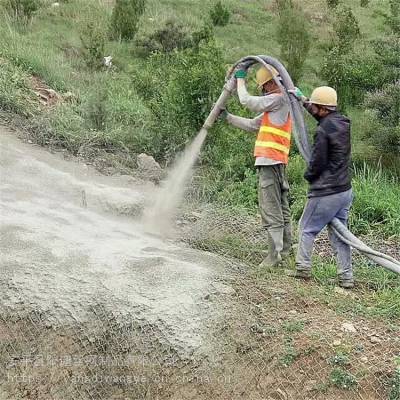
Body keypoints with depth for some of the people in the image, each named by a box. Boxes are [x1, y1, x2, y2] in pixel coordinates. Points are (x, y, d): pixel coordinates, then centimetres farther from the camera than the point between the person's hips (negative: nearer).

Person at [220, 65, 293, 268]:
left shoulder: (279, 99, -7)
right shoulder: (276, 104, 24)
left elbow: (247, 101, -7)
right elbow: (252, 125, 27)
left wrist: (240, 79, 7)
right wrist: (228, 117, 28)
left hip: (270, 161, -11)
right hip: (276, 162, 11)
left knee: (271, 209, -9)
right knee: (282, 208, 14)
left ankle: (274, 255, -8)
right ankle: (285, 251, 24)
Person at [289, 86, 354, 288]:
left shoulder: (323, 131, -19)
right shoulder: (343, 122, 6)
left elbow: (317, 163, -15)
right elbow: (321, 116, 27)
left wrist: (308, 175, 7)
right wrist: (302, 99, 34)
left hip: (325, 193, -8)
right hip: (345, 190, 8)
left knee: (307, 229, 9)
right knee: (339, 233, 12)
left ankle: (303, 268, 14)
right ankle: (346, 277, 13)